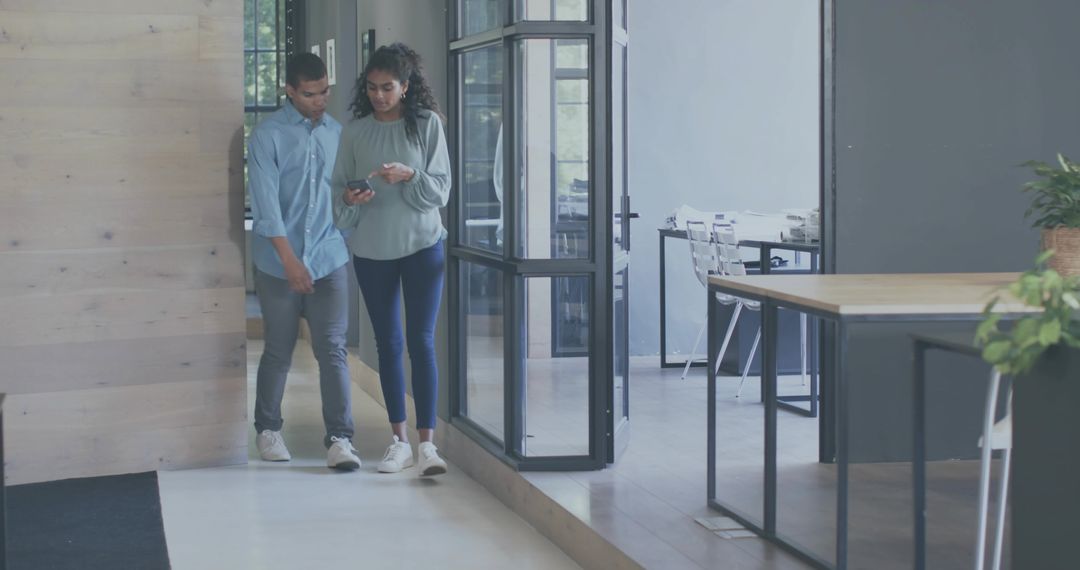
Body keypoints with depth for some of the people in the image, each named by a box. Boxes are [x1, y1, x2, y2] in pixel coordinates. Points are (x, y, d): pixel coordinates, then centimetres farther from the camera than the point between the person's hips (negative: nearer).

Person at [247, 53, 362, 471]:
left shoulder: (336, 132, 7)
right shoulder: (268, 134, -7)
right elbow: (265, 200, -13)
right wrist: (289, 259, -18)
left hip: (329, 259, 3)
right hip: (278, 262, -2)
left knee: (332, 349, -4)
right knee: (278, 350, 9)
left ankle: (340, 438, -4)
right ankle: (267, 429, 26)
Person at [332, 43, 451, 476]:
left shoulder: (427, 123, -3)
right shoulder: (355, 131, 3)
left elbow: (441, 189, -4)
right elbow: (339, 187, 6)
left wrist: (409, 176, -22)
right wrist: (350, 200, -16)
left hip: (422, 245, -2)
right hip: (371, 249, 2)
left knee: (422, 342, -7)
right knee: (388, 344, 8)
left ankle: (427, 441, -6)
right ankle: (399, 439, 16)